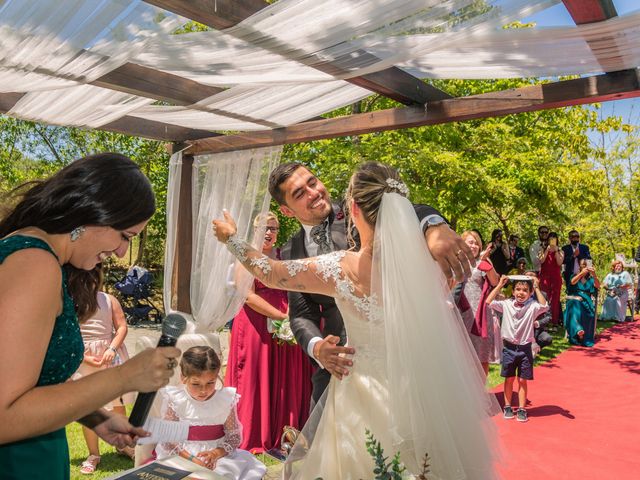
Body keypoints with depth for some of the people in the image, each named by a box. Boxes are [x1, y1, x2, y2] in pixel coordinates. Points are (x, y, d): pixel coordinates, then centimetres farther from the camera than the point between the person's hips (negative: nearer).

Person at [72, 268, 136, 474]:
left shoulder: (109, 300, -4)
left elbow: (122, 326, -3)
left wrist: (112, 349, -17)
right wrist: (85, 358, -14)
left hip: (110, 357, 1)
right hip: (82, 361, -1)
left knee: (118, 403, 12)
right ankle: (93, 454, 25)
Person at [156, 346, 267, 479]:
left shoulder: (226, 400, -5)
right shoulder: (175, 401, -8)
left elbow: (234, 437, -1)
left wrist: (215, 453, -19)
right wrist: (190, 458, -19)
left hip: (219, 454, 1)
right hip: (182, 456, -1)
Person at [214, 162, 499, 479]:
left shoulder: (340, 268, -21)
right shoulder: (425, 262, -13)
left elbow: (270, 274, -7)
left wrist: (231, 238, 7)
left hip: (366, 398, -3)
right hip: (423, 397, 3)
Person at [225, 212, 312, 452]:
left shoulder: (283, 255, 12)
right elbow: (248, 296, -12)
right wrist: (281, 316, -16)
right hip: (256, 324, -4)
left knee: (285, 380, 8)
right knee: (255, 379, 3)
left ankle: (281, 434, 22)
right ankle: (253, 438, 18)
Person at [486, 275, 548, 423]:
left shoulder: (532, 306, -6)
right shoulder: (506, 304, -2)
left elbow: (544, 306, -25)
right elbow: (489, 301, -11)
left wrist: (537, 288, -21)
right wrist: (500, 285, -11)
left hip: (524, 348, -1)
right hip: (509, 347, 1)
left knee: (523, 380, 8)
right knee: (509, 379, 10)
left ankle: (522, 409, 18)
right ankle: (508, 407, 22)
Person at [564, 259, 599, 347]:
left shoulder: (590, 279, 19)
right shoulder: (575, 276, 17)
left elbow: (597, 285, -2)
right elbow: (572, 282, -8)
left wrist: (594, 275, -20)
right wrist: (582, 273, -24)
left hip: (586, 300, 1)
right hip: (574, 299, -1)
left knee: (589, 311, -33)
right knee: (575, 307, -38)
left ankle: (586, 338, -35)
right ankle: (578, 330, -58)